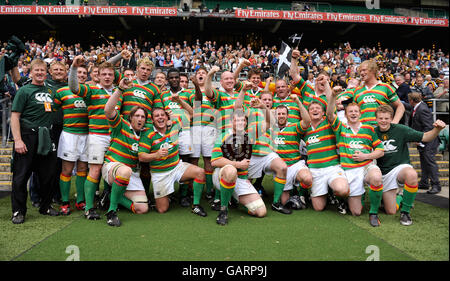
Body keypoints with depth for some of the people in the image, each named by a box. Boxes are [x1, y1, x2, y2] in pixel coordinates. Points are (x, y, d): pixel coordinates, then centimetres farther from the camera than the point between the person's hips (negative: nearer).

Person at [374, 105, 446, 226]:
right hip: (384, 173, 2)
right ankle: (399, 198, 36)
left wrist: (437, 129, -27)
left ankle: (405, 211, -19)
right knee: (391, 211, -2)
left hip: (400, 167, -2)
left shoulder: (400, 130, -7)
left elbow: (425, 137, -10)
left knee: (412, 175, -41)